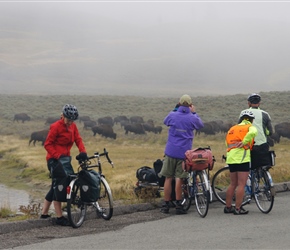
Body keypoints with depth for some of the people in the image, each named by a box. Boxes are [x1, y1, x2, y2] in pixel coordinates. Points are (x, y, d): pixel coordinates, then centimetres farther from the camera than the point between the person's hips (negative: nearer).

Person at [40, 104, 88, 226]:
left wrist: (83, 152, -17)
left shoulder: (73, 126, 8)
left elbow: (78, 139, 1)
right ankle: (59, 217, -11)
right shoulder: (56, 127, -14)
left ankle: (44, 213, 24)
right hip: (54, 160, -8)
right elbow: (48, 144, -13)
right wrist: (58, 155, -24)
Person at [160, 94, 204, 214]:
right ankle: (178, 205, 0)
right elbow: (200, 125, 16)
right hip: (184, 152, -1)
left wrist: (174, 110, 27)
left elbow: (165, 121, 20)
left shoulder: (172, 115, -4)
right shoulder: (192, 118, -6)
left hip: (171, 151, 1)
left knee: (168, 178, 7)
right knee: (179, 179, 1)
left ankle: (166, 205, 10)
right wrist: (194, 113, 22)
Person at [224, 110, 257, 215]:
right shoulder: (250, 127, 4)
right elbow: (252, 133, -20)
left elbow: (227, 142, 21)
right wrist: (244, 142, -15)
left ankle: (228, 207, 20)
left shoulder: (232, 128, 24)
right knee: (241, 184, -3)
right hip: (242, 158, -6)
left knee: (233, 184, 17)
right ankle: (238, 209, -5)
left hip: (230, 158, 6)